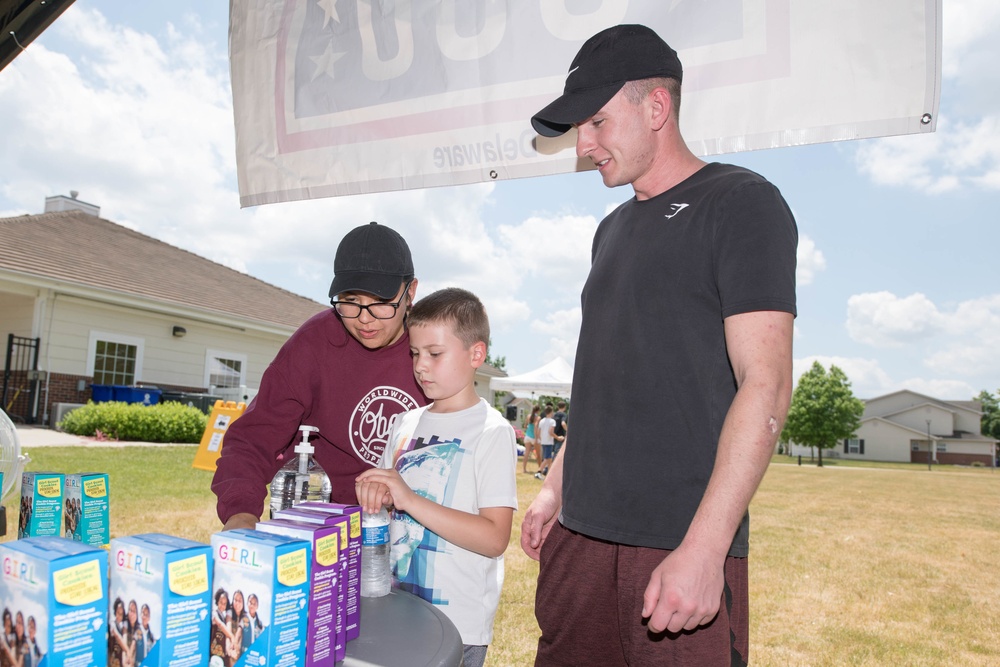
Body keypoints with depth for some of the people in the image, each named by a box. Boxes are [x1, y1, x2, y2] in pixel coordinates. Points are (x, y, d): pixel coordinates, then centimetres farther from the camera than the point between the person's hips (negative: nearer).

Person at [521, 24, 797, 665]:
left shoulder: (741, 203, -5)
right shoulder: (614, 229, 17)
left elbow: (765, 385, -14)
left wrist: (704, 547, -20)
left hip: (681, 543, -6)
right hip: (581, 532, 7)